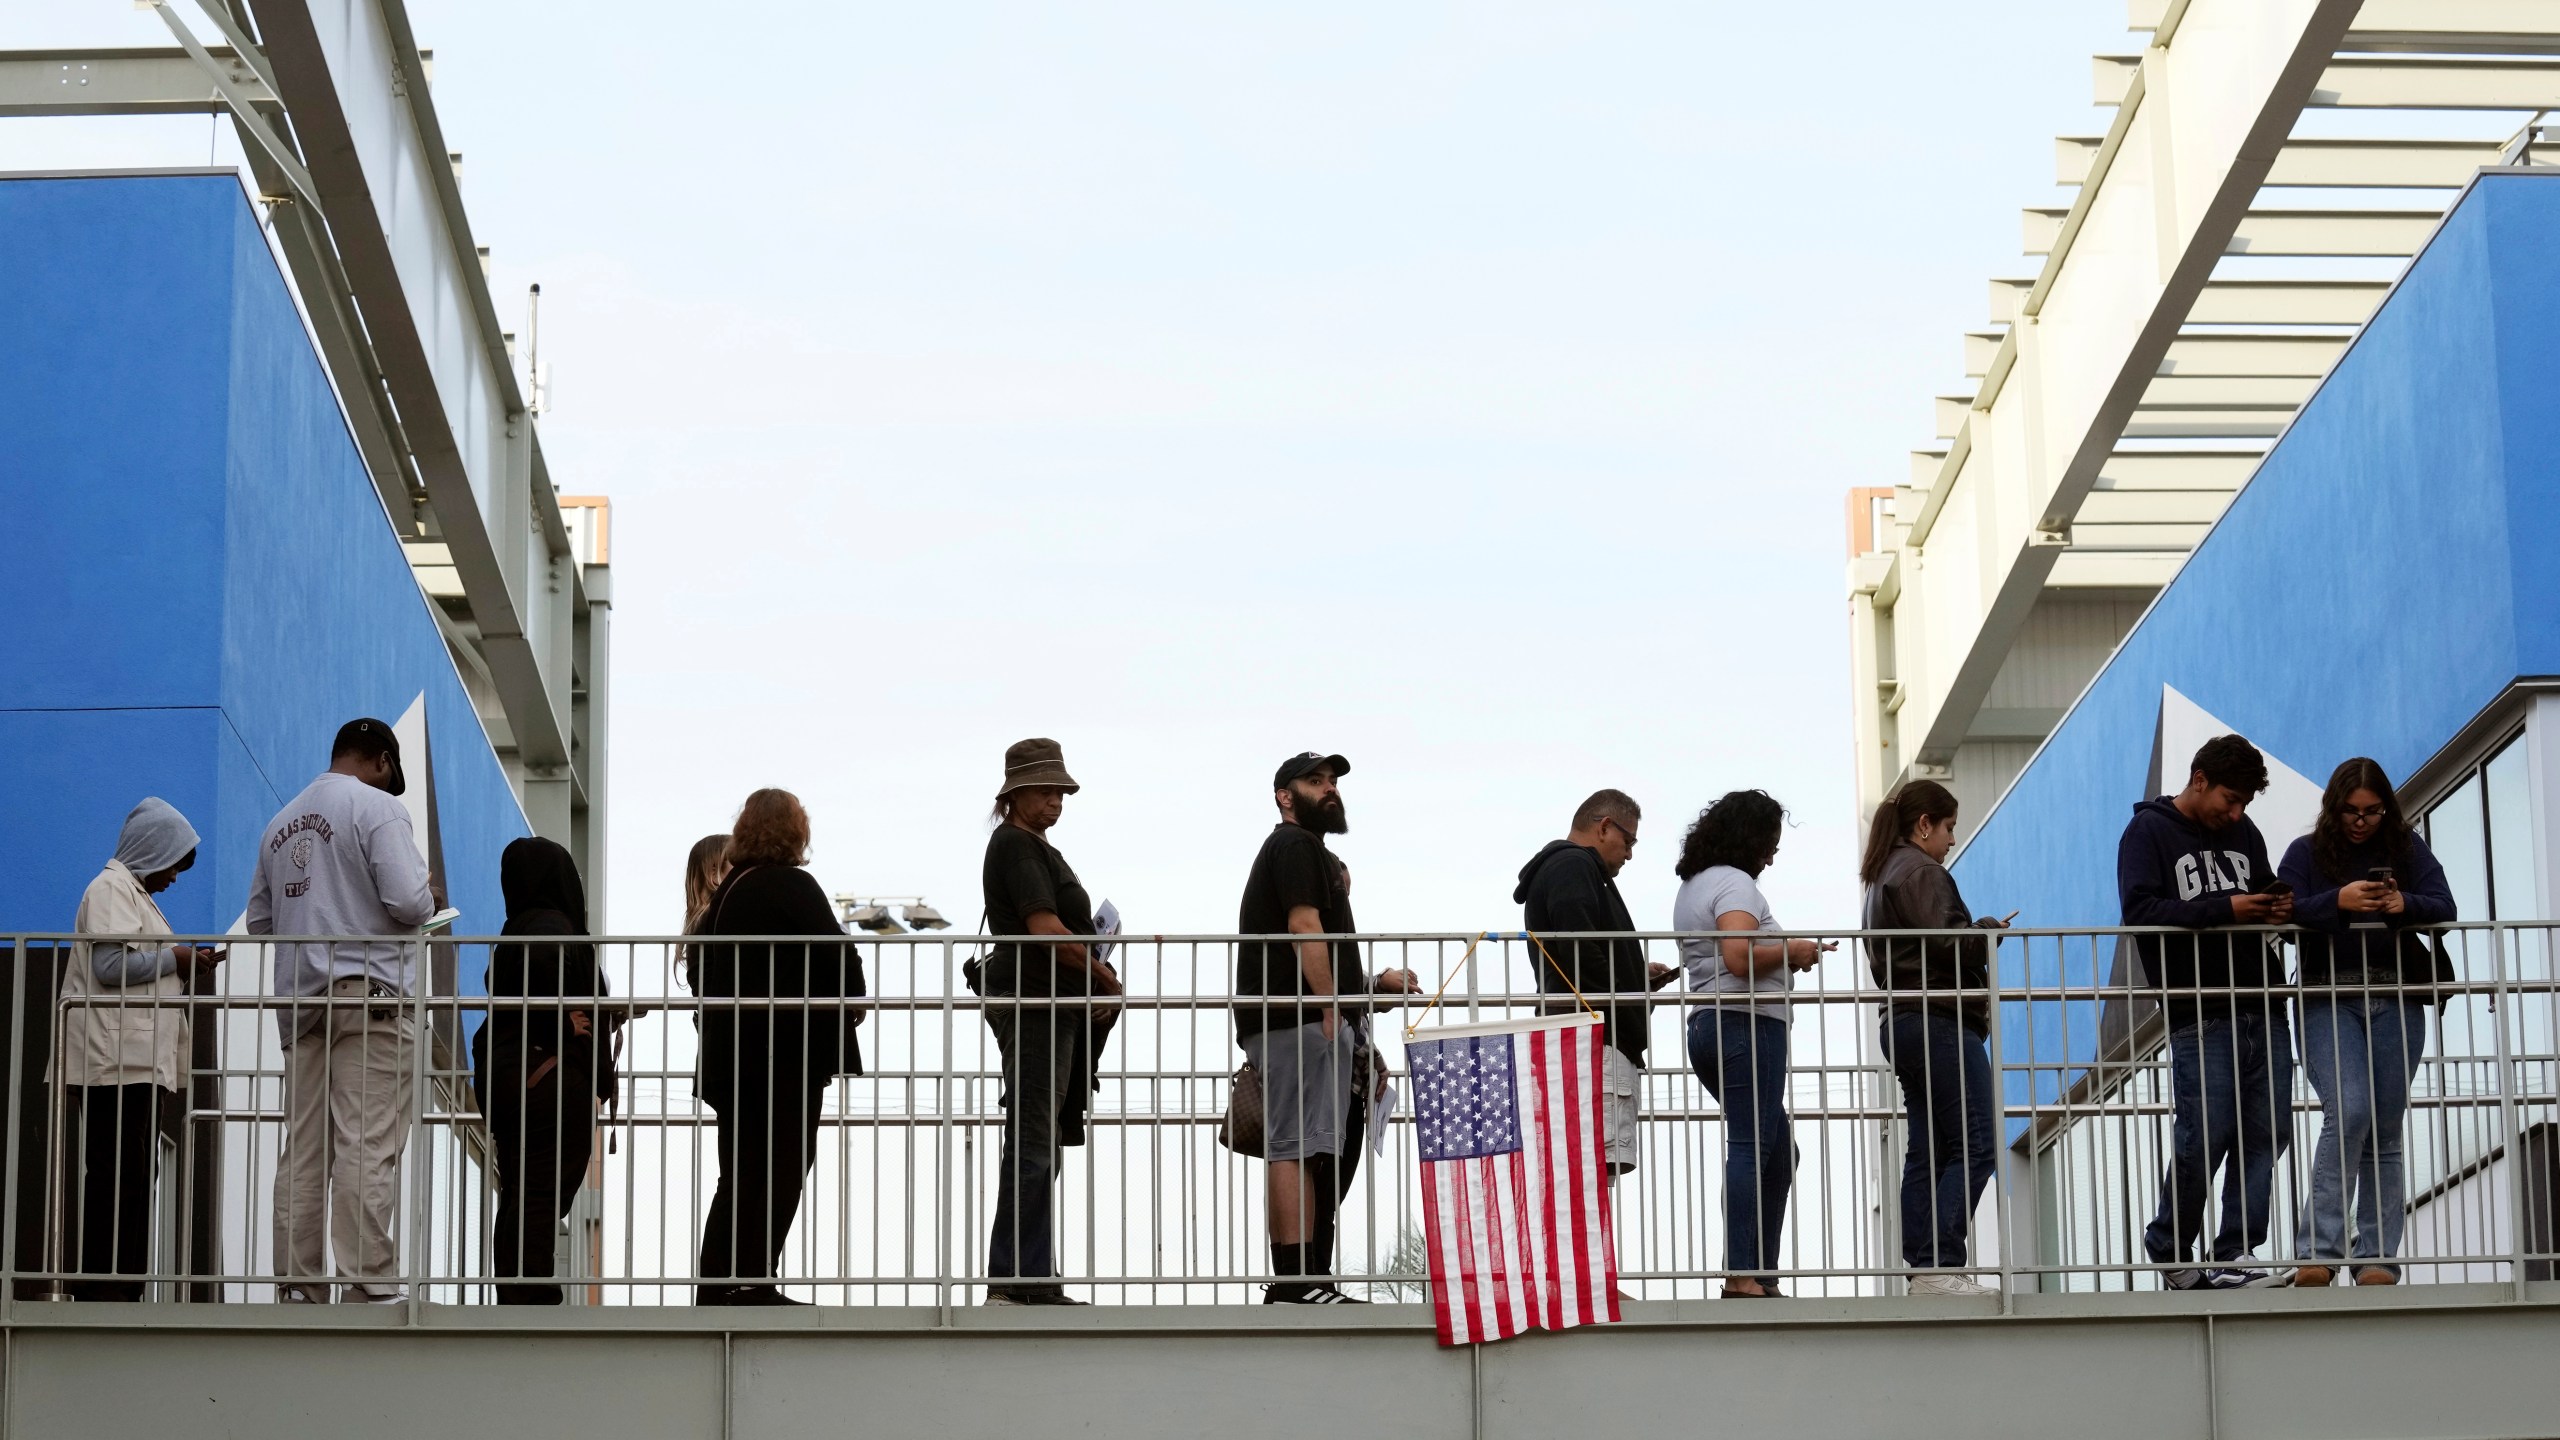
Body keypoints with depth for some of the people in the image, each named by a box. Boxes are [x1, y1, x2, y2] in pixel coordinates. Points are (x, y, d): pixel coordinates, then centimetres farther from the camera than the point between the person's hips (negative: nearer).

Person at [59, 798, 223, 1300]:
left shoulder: (135, 893, 25)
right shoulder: (112, 889, -5)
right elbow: (110, 964, -18)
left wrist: (190, 971, 14)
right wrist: (174, 959, -8)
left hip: (138, 1064, 10)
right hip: (117, 1061, -10)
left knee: (129, 1181, 5)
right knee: (119, 1182, -12)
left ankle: (115, 1290, 4)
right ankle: (106, 1285, -14)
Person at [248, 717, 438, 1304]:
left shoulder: (283, 821, 17)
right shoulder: (377, 806, -5)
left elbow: (258, 919, 21)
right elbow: (406, 899, -15)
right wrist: (430, 899, 5)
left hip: (301, 1002, 7)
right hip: (370, 994, -7)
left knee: (304, 1152, 6)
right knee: (369, 1149, -9)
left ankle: (298, 1287, 4)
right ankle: (370, 1286, -13)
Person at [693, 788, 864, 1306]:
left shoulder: (727, 890, 12)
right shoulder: (793, 887, -11)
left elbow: (704, 971, 16)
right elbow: (836, 954, -15)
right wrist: (853, 1000, 2)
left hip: (730, 1050, 7)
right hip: (789, 1051, -7)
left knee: (740, 1174, 12)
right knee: (781, 1170, -2)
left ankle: (715, 1284, 11)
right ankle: (753, 1282, -6)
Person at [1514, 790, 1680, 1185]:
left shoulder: (1558, 867, 26)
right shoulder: (1574, 868, -6)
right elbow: (1581, 956, -19)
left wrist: (1638, 976, 16)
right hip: (1598, 1040, -11)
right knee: (1603, 1163, -17)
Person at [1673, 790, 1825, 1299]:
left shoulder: (1691, 886, 22)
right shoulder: (1734, 883, -9)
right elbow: (1740, 957, -23)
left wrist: (1788, 957, 19)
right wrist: (1791, 951, -9)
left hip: (1708, 1026, 10)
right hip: (1747, 1026, -10)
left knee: (1779, 1149, 14)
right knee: (1752, 1148, -11)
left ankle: (1762, 1273, 12)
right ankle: (1742, 1277, -15)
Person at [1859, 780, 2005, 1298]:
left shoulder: (1882, 877, 22)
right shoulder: (1921, 872, -8)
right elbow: (1943, 939, -22)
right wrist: (1988, 931, -3)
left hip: (1902, 1023, 11)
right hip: (1939, 1022, -11)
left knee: (1926, 1154, 7)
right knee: (1975, 1145, -12)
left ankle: (1923, 1271, 4)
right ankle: (1941, 1266, -19)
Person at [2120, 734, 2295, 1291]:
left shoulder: (2242, 831, 19)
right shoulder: (2148, 832, 0)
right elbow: (2139, 910, -12)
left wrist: (2278, 908, 6)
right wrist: (2225, 909, -18)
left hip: (2262, 1006, 6)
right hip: (2198, 1014, -6)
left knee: (2265, 1133, 0)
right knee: (2204, 1136, -9)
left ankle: (2232, 1255, 4)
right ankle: (2169, 1251, 8)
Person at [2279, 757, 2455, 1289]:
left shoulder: (2407, 848, 11)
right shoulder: (2307, 852, 7)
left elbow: (2444, 907, 2)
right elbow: (2284, 914, -6)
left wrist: (2405, 905, -19)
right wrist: (2339, 901, -22)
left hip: (2396, 1000, 2)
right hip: (2328, 1000, -2)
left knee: (2385, 1129, 2)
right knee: (2349, 1112, -20)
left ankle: (2377, 1258, 6)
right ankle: (2319, 1249, -19)